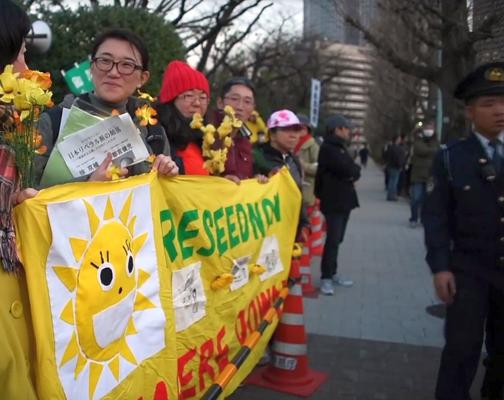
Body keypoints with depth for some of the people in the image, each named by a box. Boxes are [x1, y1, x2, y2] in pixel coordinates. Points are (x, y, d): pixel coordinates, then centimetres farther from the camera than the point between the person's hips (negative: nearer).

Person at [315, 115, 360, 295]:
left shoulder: (340, 147, 18)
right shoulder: (328, 148, -13)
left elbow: (352, 169, 13)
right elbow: (348, 169, -22)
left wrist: (352, 173, -7)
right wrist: (355, 171, -3)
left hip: (343, 199, 9)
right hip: (333, 200, -9)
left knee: (337, 239, 13)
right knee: (333, 239, -8)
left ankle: (332, 273, 22)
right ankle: (326, 277, -2)